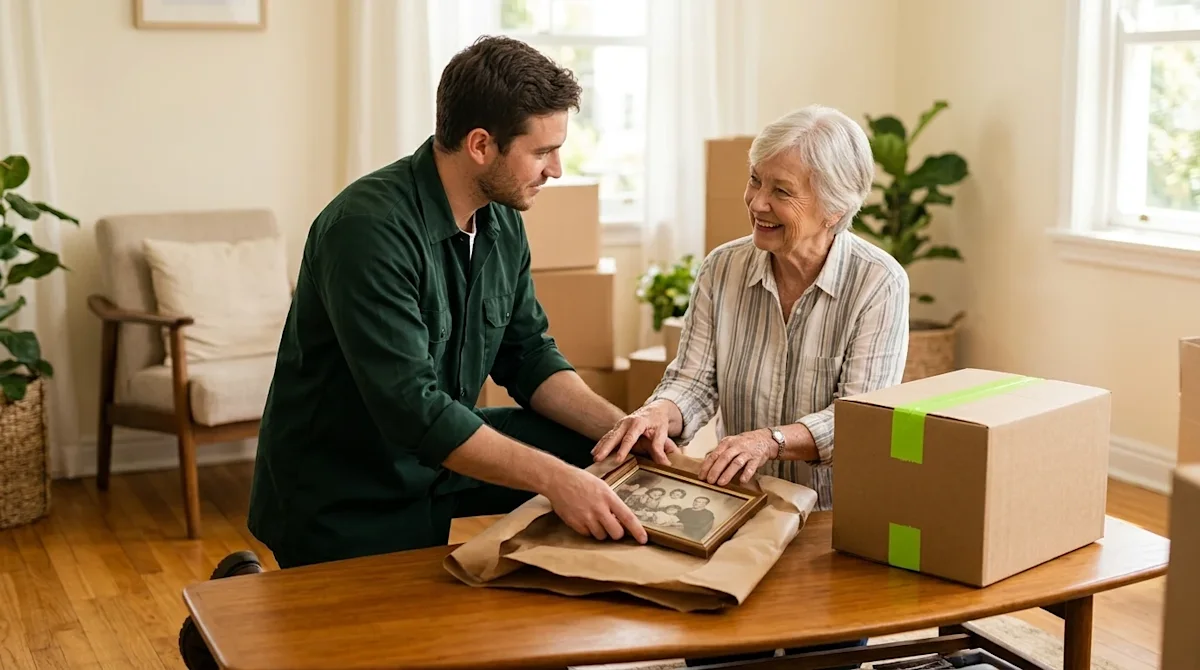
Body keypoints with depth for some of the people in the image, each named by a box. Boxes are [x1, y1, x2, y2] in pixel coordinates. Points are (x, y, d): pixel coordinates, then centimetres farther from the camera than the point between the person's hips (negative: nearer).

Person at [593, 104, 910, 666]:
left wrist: (772, 439, -35)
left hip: (836, 517, -2)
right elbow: (693, 382, -3)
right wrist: (660, 414, -27)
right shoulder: (722, 268, 1)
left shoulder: (879, 283, -10)